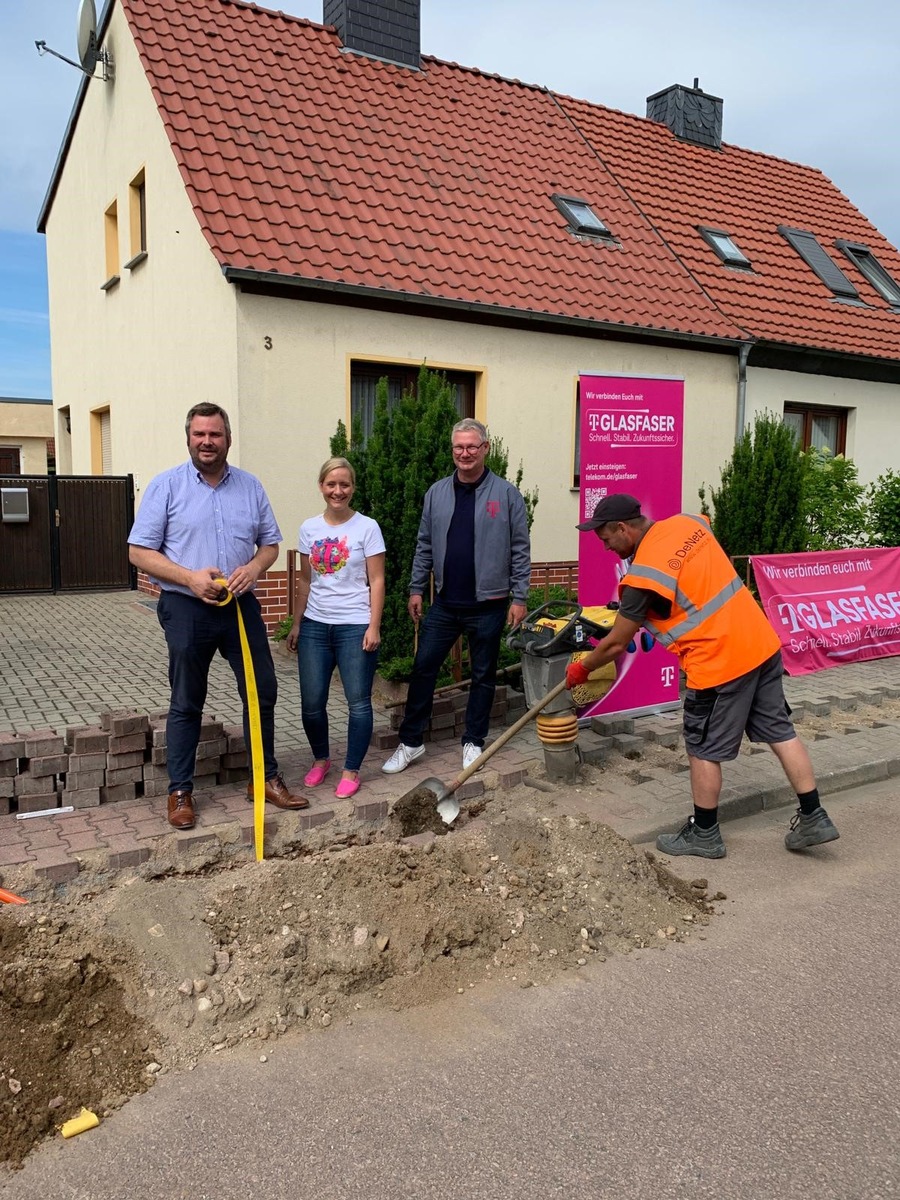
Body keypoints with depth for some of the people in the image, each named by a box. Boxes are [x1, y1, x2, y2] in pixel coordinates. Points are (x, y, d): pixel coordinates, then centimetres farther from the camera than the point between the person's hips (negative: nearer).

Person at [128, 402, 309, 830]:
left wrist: (254, 567, -11)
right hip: (186, 609, -3)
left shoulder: (250, 486, 6)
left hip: (241, 606, 3)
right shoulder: (166, 486, -4)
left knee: (263, 692, 7)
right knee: (186, 704, 7)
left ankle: (266, 778, 23)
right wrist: (190, 578, -19)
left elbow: (270, 542, 11)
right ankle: (180, 791, 19)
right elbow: (139, 552, -6)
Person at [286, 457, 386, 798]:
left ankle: (351, 771, 14)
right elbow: (305, 581, 13)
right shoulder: (309, 529, 7)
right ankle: (320, 759, 28)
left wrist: (374, 627, -11)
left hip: (354, 626, -3)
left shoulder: (367, 527, -3)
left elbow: (376, 582, -4)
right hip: (315, 626, 4)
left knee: (358, 702, 0)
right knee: (312, 702, 5)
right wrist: (296, 624, 12)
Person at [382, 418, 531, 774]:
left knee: (483, 675, 10)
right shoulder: (437, 493, 5)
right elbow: (425, 545, 10)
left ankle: (473, 742, 25)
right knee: (423, 669, 4)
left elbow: (520, 550, -4)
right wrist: (416, 588, 6)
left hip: (488, 605, -3)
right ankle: (411, 741, 16)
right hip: (444, 604, 3)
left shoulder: (506, 494, -5)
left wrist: (519, 598, -7)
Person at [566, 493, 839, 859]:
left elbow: (616, 643, -7)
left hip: (720, 662, -8)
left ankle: (704, 835, 22)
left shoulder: (643, 575, -17)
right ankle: (813, 819, 25)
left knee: (704, 750, 8)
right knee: (780, 732, 16)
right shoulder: (687, 523, 4)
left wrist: (581, 669, 11)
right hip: (762, 643, 8)